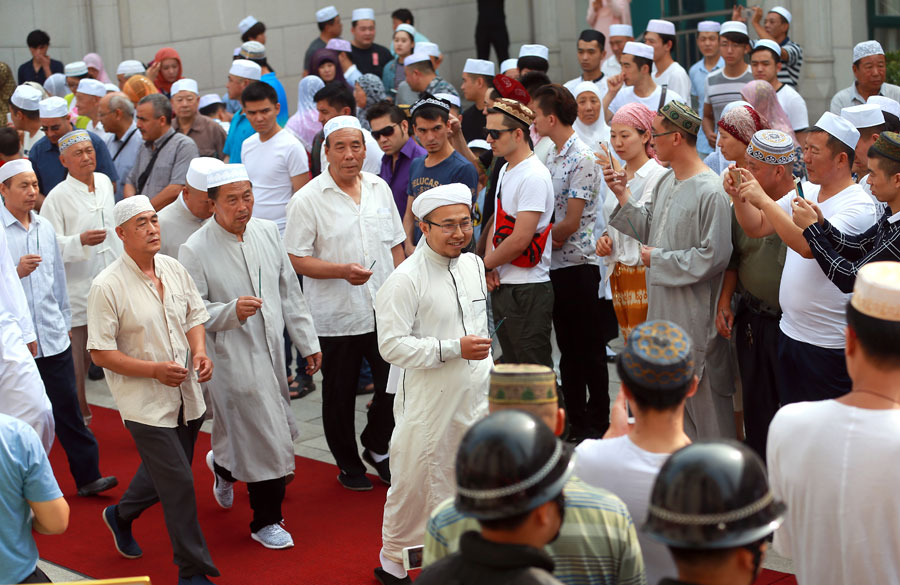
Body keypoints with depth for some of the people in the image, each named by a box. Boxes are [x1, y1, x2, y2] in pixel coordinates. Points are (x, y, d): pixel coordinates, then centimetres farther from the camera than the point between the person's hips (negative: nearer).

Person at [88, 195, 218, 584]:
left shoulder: (174, 269, 3)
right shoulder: (107, 286, -16)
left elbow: (195, 315, 15)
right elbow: (101, 352, -14)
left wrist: (199, 351, -5)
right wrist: (155, 370, -22)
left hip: (185, 397, 6)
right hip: (145, 403, -6)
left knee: (164, 473, 21)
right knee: (178, 484, -6)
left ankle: (121, 515, 50)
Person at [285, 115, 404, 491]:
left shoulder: (380, 189, 7)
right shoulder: (308, 199, -8)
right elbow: (296, 260, -10)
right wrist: (342, 270, -22)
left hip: (384, 312, 4)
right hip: (335, 316, -4)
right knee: (340, 394, 9)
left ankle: (376, 447, 29)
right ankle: (348, 463, 27)